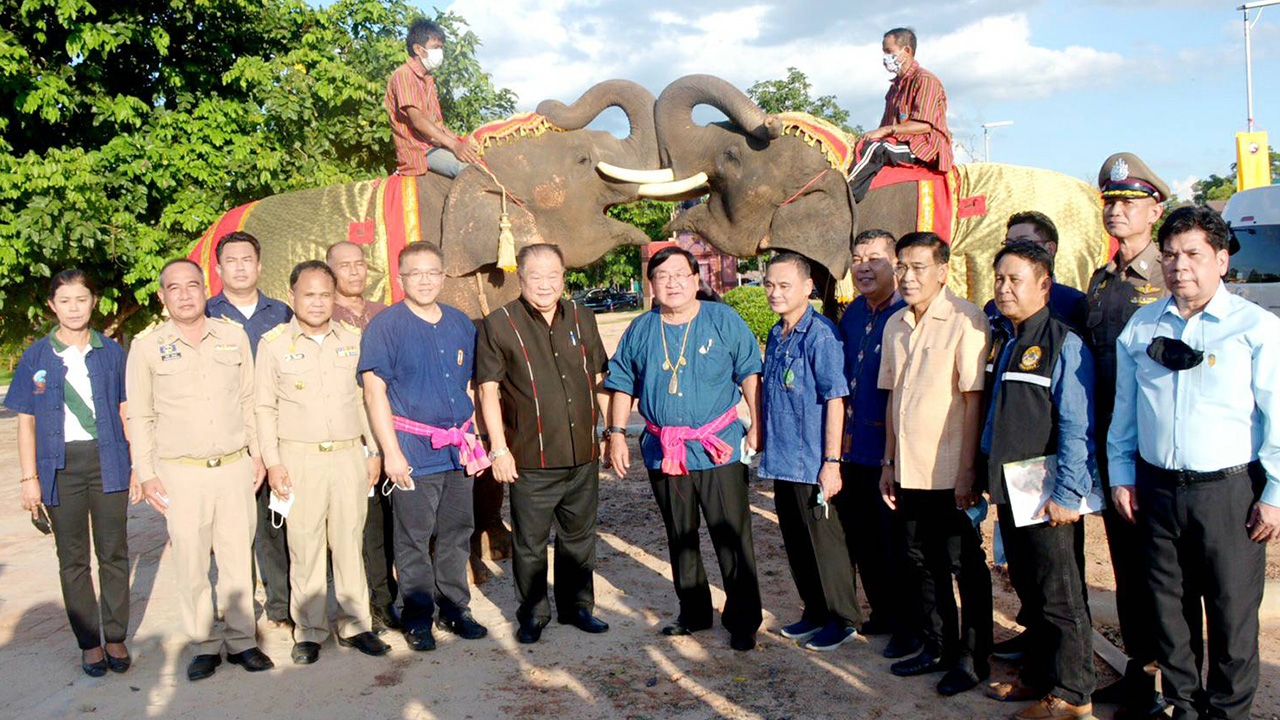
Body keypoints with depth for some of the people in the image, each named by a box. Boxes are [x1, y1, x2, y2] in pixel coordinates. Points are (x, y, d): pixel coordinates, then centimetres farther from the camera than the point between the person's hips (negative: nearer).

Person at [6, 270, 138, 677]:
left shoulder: (111, 353, 3)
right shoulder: (36, 357, 2)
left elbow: (126, 412, 5)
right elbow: (26, 422, 4)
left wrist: (137, 467, 1)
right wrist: (29, 479, -1)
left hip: (108, 461, 0)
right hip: (61, 467, 0)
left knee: (113, 552, 6)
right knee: (73, 559, 8)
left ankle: (116, 637, 18)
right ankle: (89, 642, 19)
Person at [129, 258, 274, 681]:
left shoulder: (233, 336, 6)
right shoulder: (147, 345, 0)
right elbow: (140, 417, 2)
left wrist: (256, 453, 11)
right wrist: (146, 474, -1)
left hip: (235, 468, 2)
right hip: (181, 473, -1)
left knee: (238, 558, 7)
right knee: (191, 564, 4)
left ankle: (242, 641, 19)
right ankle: (205, 646, 18)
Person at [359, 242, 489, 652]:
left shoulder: (461, 324, 11)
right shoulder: (385, 326, -5)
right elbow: (375, 391, -9)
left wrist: (473, 440, 13)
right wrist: (391, 451, -14)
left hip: (459, 450, 5)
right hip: (414, 452, -5)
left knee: (457, 534, 12)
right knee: (414, 540, 3)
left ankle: (455, 609, 25)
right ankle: (417, 619, 16)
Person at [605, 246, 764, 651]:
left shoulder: (723, 320, -1)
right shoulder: (640, 330, 8)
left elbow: (750, 375, 0)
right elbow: (623, 385, 14)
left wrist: (756, 427, -6)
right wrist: (616, 433, 7)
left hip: (718, 448, -4)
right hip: (663, 451, 4)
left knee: (732, 538, -3)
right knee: (679, 538, 14)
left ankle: (743, 621, 9)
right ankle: (694, 612, 29)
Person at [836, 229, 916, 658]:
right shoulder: (853, 313, 11)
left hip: (891, 448, -7)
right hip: (854, 446, 8)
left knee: (896, 544, 3)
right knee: (862, 538, 17)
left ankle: (909, 628, 18)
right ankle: (883, 612, 33)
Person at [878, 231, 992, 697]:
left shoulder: (965, 320, -12)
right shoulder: (895, 325, 9)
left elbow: (974, 398, -14)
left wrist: (968, 470, -16)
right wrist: (889, 462, 14)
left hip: (951, 473, -7)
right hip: (909, 470, 7)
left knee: (966, 568, 6)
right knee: (924, 564, 17)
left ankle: (972, 659, 20)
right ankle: (937, 647, 31)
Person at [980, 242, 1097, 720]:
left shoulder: (1064, 344, -13)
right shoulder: (998, 340, 10)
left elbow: (1077, 428, -16)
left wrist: (1066, 494, -19)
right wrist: (986, 473, 15)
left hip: (1047, 494, -7)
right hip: (1008, 489, 8)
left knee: (1060, 597, 2)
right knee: (1027, 591, 18)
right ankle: (1037, 677, 31)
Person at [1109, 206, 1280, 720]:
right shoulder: (1141, 327, 7)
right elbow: (1124, 409, 13)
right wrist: (1121, 476, 10)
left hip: (1229, 492, -3)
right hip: (1156, 490, 4)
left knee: (1232, 612, 6)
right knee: (1168, 607, 13)